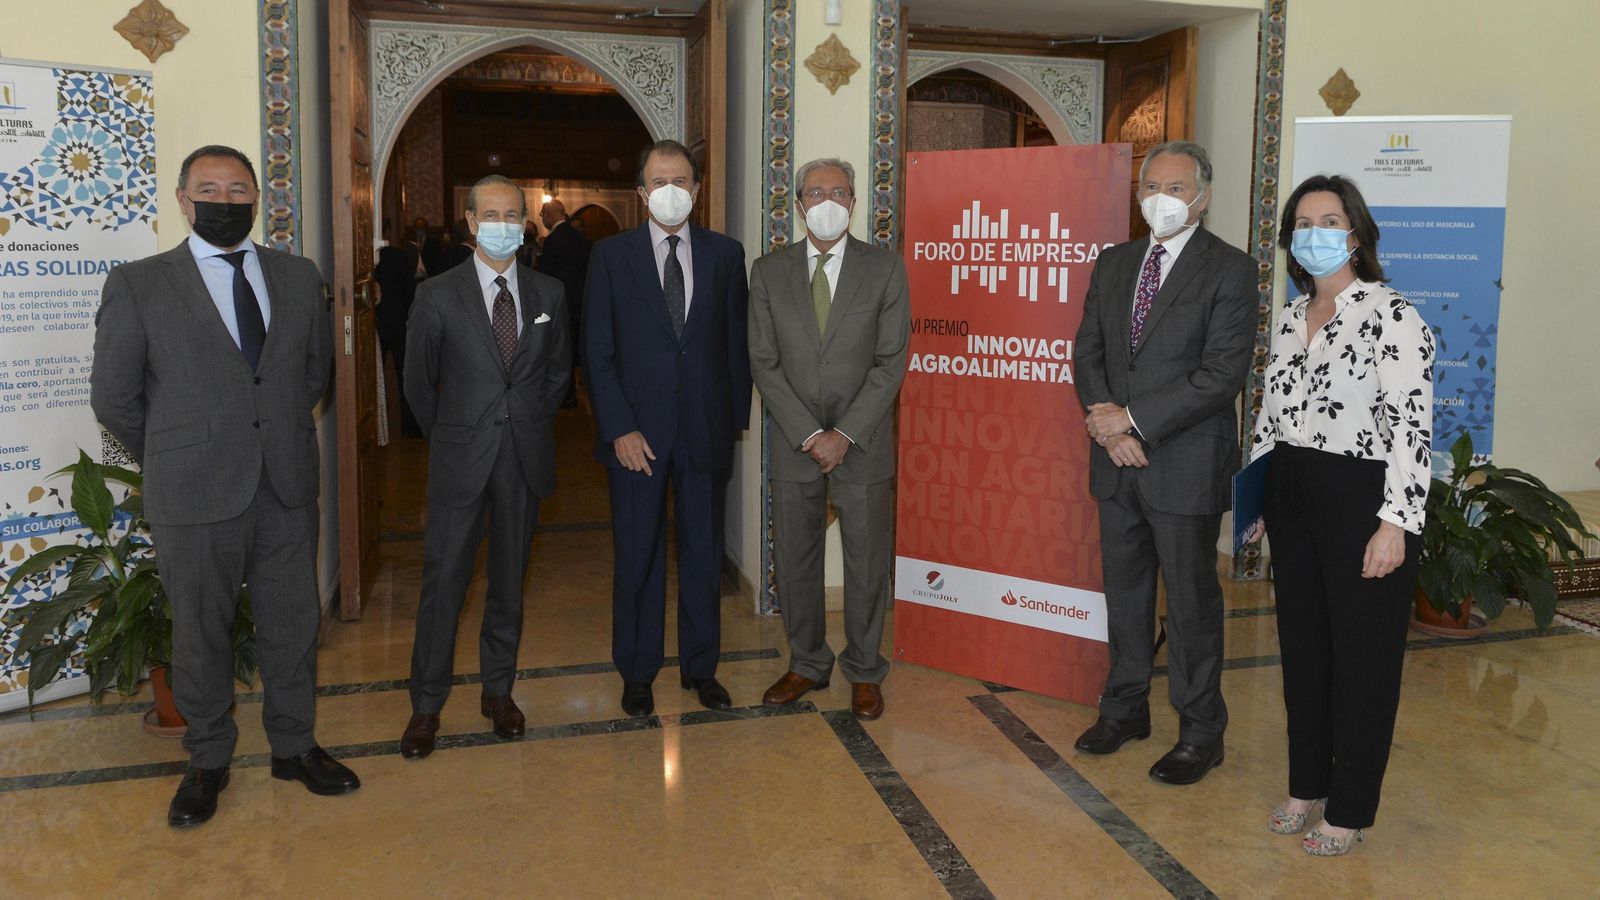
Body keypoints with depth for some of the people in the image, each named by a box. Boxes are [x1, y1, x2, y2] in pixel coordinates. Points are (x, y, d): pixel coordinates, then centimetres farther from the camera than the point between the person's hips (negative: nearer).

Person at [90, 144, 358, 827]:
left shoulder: (298, 277, 5)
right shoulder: (138, 285, -5)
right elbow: (114, 397, 0)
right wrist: (175, 459, 7)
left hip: (288, 490, 3)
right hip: (195, 498, -3)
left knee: (292, 624, 13)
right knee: (201, 635, 11)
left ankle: (294, 746, 31)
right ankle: (208, 762, 30)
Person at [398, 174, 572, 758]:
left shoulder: (549, 294, 4)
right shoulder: (437, 296, -3)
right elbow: (418, 383, 4)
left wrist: (532, 427, 10)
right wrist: (449, 438, 7)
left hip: (525, 461, 2)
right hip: (460, 462, -2)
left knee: (509, 579, 12)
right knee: (443, 582, 1)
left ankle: (499, 690, 26)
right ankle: (426, 705, 13)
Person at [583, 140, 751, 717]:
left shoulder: (725, 254, 5)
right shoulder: (611, 256, 1)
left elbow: (736, 343, 7)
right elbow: (598, 352, -2)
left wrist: (737, 418, 1)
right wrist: (620, 429, -10)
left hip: (706, 428, 2)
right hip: (636, 431, -1)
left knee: (704, 552, 10)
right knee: (637, 556, 8)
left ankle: (700, 668, 26)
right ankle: (637, 673, 23)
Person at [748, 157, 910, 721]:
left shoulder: (885, 268, -1)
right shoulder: (769, 272, 4)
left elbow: (891, 362, -5)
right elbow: (764, 362, -1)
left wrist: (845, 434, -13)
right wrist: (808, 434, -10)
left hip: (863, 445, -2)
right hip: (794, 445, 2)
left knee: (866, 564, 6)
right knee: (794, 563, 10)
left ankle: (864, 672, 23)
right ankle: (807, 664, 29)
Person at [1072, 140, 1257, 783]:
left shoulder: (1229, 270, -8)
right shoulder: (1113, 264, 11)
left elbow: (1223, 373, -16)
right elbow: (1088, 348, 9)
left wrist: (1132, 417, -17)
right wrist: (1104, 416, -9)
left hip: (1185, 464, -5)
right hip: (1118, 461, 6)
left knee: (1191, 598, 4)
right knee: (1124, 589, 16)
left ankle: (1200, 731, 19)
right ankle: (1125, 708, 32)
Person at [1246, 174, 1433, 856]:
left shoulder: (1391, 315, -11)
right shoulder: (1291, 318, 11)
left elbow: (1412, 424, -16)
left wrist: (1395, 522, -20)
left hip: (1361, 499, -7)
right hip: (1292, 499, 7)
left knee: (1361, 652, 4)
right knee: (1301, 642, 14)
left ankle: (1349, 809, 18)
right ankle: (1307, 783, 30)